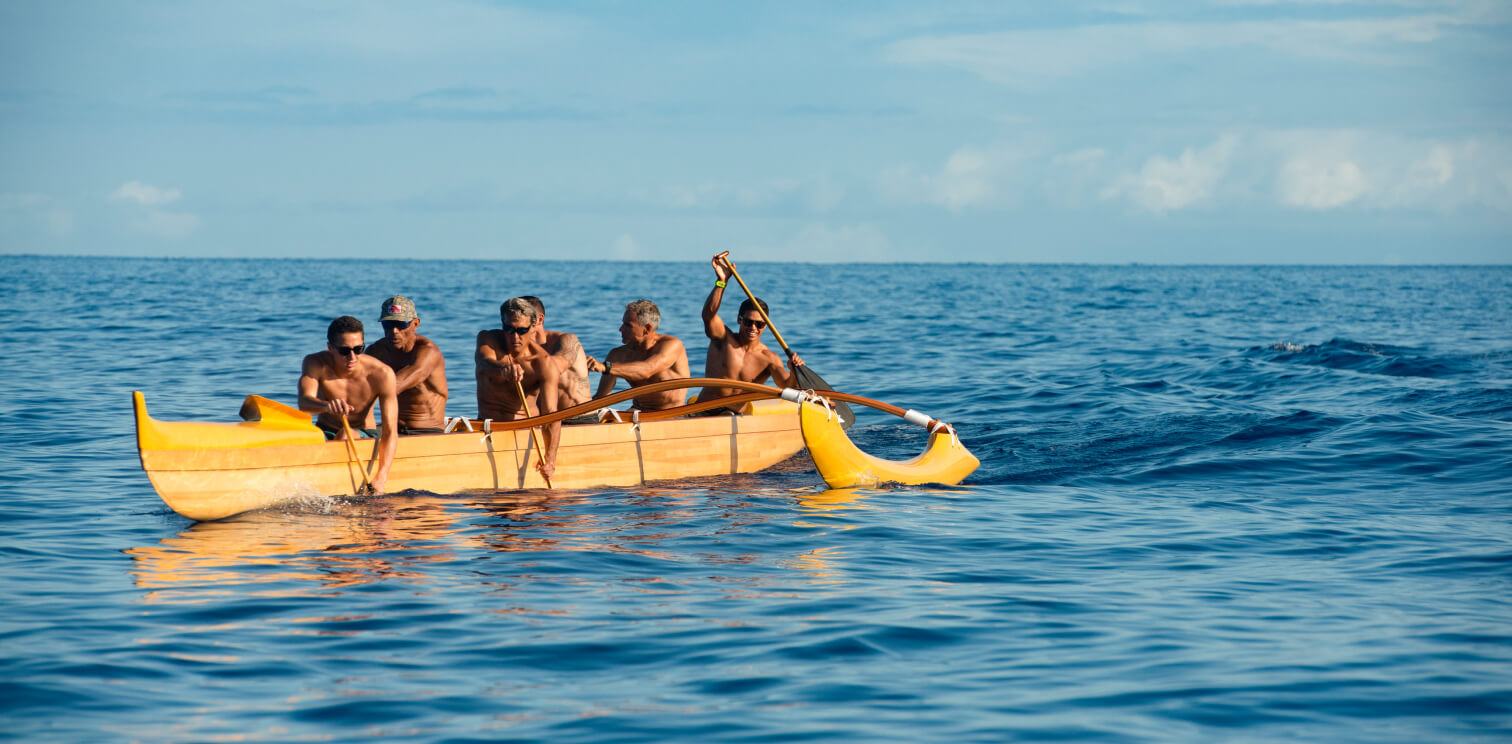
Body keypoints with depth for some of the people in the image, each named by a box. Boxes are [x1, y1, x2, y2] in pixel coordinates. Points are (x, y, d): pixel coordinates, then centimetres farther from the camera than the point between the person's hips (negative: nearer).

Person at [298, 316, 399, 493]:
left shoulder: (382, 374, -21)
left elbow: (390, 432, -24)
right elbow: (304, 402, -36)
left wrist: (381, 478, -37)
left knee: (346, 434, -35)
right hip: (324, 433, 1)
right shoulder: (316, 364, -16)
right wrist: (327, 405, -61)